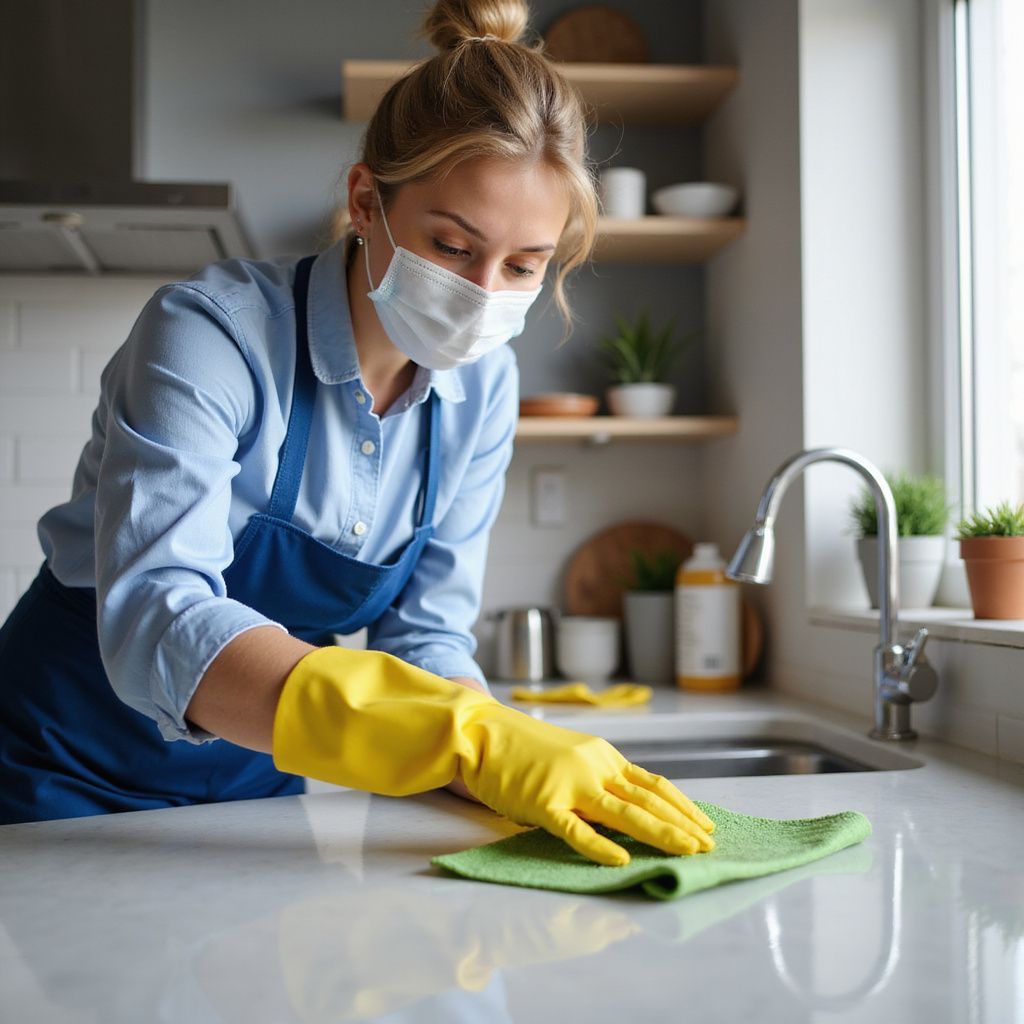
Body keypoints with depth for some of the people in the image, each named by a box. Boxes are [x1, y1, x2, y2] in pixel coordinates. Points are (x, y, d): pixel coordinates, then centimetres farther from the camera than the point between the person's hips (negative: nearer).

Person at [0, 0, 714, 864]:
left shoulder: (482, 388, -7)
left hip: (258, 784, 4)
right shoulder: (211, 332, -24)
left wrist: (506, 757, -27)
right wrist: (465, 738, -46)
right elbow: (156, 621, -36)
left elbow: (425, 636, -6)